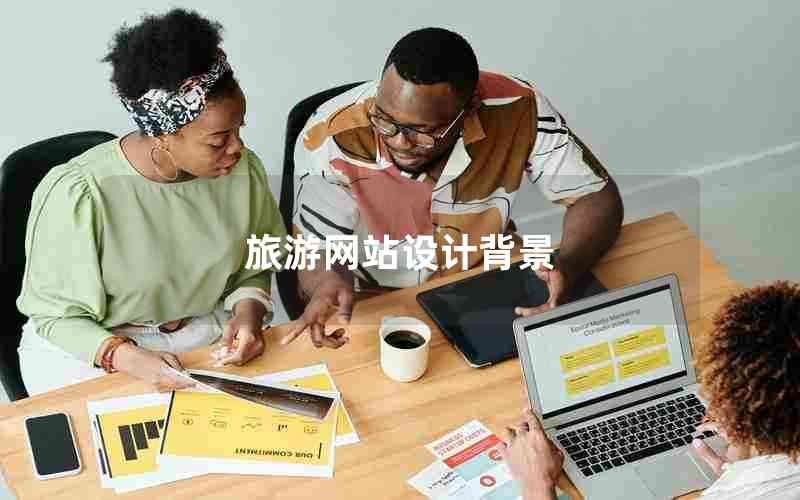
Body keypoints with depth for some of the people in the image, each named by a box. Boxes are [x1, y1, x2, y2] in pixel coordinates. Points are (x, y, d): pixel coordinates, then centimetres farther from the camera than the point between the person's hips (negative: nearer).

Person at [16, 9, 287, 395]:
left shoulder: (243, 169, -10)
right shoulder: (79, 196, -24)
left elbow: (252, 269, 6)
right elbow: (57, 316, -14)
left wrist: (248, 314, -15)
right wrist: (129, 358, -29)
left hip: (208, 335, 4)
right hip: (89, 346, -3)